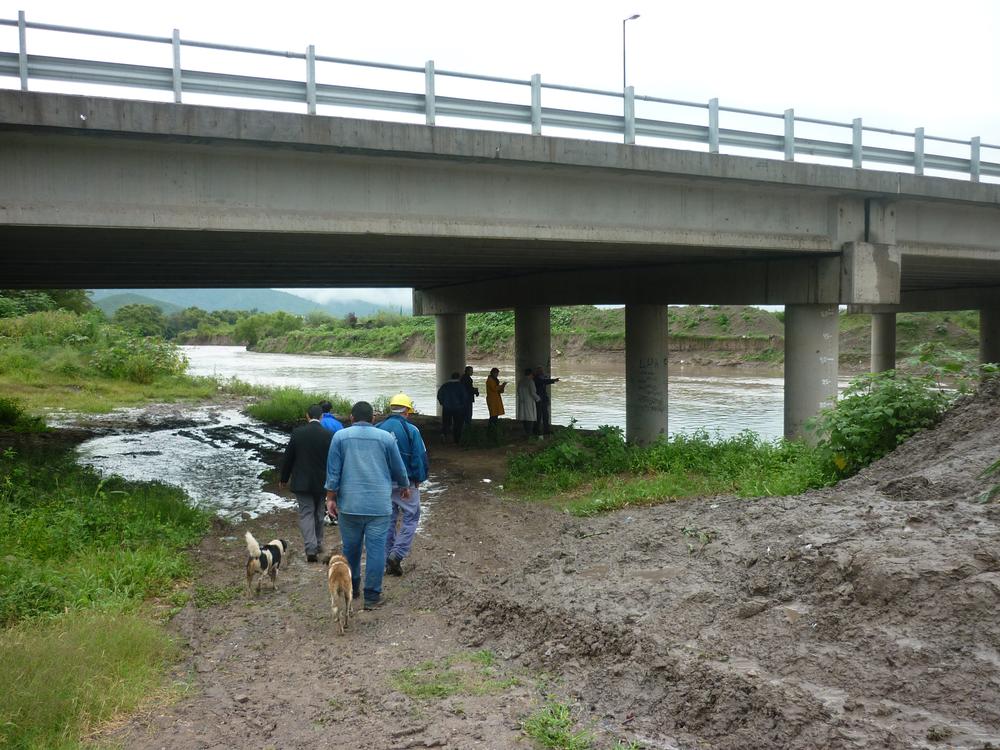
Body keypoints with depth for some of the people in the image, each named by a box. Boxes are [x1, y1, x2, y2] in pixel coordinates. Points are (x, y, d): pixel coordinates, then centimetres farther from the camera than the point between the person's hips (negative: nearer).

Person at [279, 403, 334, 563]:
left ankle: (311, 548, -13)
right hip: (321, 482, 1)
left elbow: (288, 457, -1)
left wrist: (284, 478, 11)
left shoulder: (297, 433, -8)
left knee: (306, 513, 0)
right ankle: (318, 545, 29)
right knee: (318, 513, 18)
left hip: (301, 482, -1)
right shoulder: (329, 435, -8)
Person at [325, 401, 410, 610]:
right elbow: (398, 468, 11)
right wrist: (405, 487, 29)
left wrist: (330, 498, 5)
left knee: (351, 547, 14)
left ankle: (351, 588, 29)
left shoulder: (340, 436, 2)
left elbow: (333, 471, -1)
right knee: (376, 549, 2)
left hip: (349, 504, 1)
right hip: (379, 505, -1)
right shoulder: (386, 437, 3)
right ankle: (372, 596, 3)